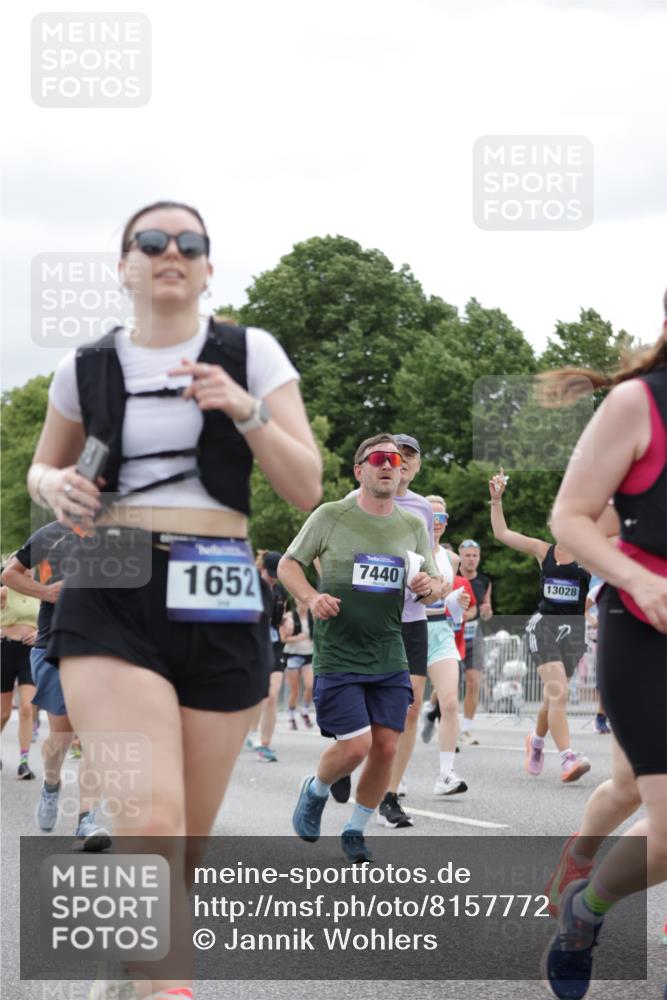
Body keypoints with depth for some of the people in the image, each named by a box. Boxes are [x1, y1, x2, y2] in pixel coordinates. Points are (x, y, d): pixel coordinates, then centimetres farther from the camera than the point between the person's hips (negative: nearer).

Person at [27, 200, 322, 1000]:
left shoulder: (251, 354, 4)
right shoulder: (86, 368, 8)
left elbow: (307, 490, 1)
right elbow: (41, 468, 24)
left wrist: (245, 410, -15)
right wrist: (57, 488, 0)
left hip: (220, 605, 1)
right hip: (111, 602, -1)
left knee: (185, 843, 7)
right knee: (151, 821, -23)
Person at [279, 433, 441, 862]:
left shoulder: (414, 526, 8)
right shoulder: (330, 516, -3)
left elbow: (435, 585, 15)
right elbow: (288, 564, 3)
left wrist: (429, 587, -10)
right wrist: (311, 597, -16)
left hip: (390, 657, 4)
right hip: (338, 655, -4)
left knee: (386, 748, -1)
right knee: (355, 746, -12)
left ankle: (355, 831, 20)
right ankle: (315, 791, 22)